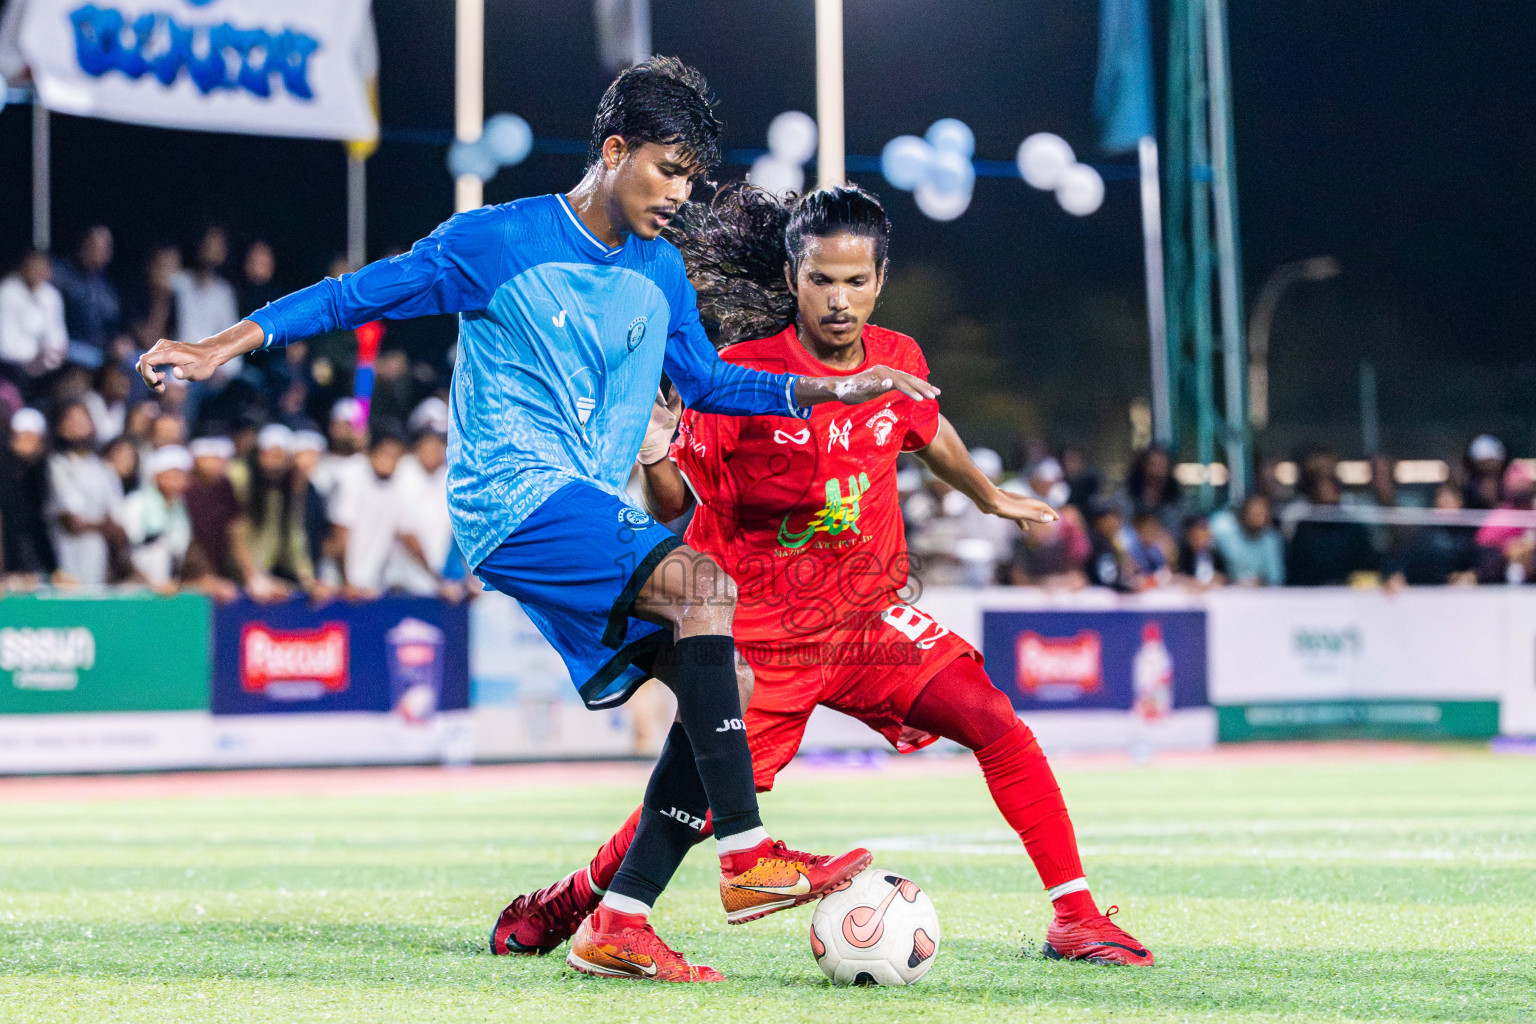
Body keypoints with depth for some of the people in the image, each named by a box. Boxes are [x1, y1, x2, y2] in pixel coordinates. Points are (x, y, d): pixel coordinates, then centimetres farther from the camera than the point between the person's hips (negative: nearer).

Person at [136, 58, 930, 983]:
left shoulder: (660, 271, 15)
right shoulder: (499, 241, -4)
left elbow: (707, 381, 26)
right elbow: (361, 294, 2)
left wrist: (831, 391, 16)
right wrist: (221, 348, -2)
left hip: (600, 518, 8)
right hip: (515, 499, -8)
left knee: (722, 691, -6)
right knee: (704, 585, -28)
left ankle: (618, 925, -4)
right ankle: (748, 857, -30)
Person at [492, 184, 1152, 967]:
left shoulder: (898, 360, -2)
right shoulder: (744, 375, -15)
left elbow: (928, 430, 23)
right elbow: (677, 506, -9)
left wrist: (991, 498, 37)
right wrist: (655, 455, -31)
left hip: (871, 621, 4)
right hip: (762, 633, -4)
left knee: (998, 725, -15)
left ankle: (1075, 918, -8)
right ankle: (566, 903, 23)